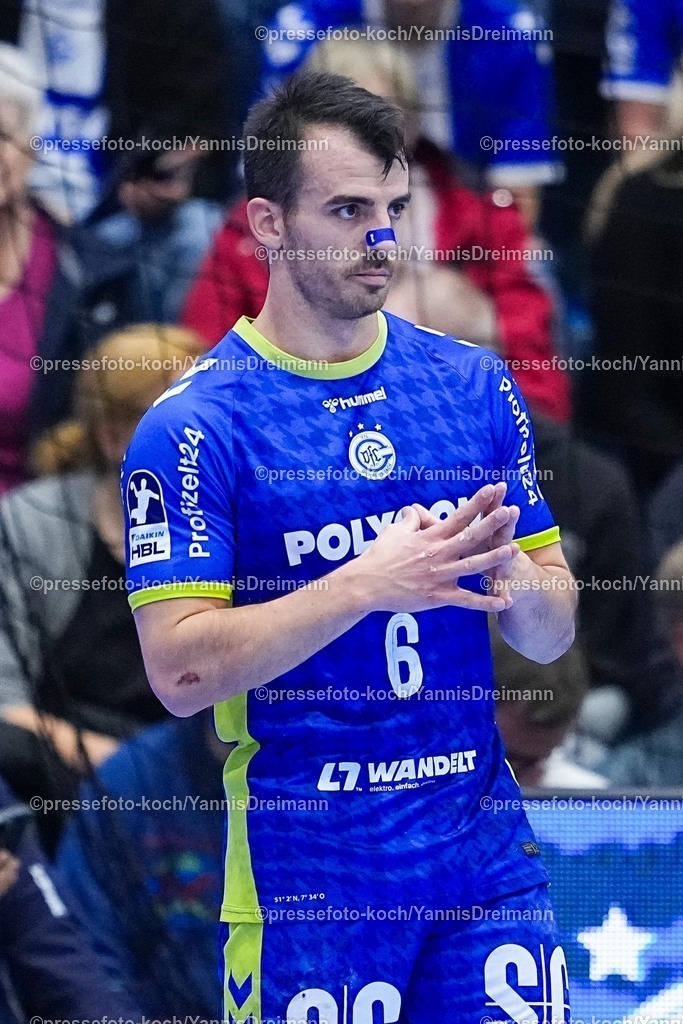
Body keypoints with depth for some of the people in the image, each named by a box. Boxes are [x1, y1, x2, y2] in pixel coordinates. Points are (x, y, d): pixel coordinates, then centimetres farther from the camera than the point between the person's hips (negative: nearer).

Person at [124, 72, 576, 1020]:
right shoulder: (193, 426, -8)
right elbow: (181, 670, -16)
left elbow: (553, 635, 10)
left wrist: (513, 582, -13)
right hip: (305, 881, -4)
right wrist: (370, 584, -23)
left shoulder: (474, 383, 6)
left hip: (488, 859, 4)